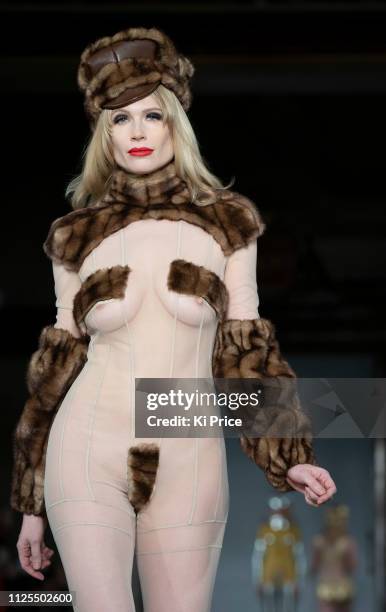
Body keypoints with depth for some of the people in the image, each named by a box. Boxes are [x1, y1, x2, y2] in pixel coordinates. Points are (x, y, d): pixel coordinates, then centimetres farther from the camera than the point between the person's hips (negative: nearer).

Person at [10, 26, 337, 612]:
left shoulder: (226, 223, 4)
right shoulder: (78, 235, 5)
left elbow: (245, 346, 6)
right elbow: (57, 364, 9)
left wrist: (286, 456, -8)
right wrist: (31, 503, 10)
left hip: (189, 465, 1)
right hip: (89, 454, 0)